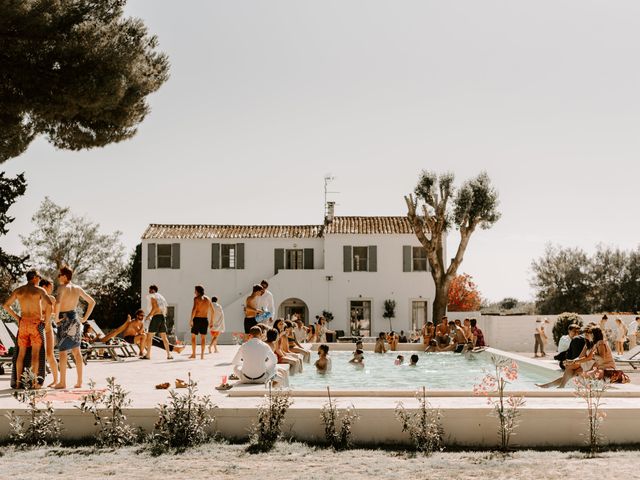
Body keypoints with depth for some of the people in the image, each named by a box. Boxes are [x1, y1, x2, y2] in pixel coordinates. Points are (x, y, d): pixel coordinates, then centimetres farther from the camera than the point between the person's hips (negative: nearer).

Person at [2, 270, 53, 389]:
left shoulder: (18, 290, 6)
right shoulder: (39, 290, -7)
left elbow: (6, 305, 9)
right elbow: (50, 304, -19)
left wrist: (16, 317, 14)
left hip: (23, 323, 4)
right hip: (36, 323, -4)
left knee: (21, 353, 9)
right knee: (35, 353, 0)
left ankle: (18, 381, 8)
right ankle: (34, 381, -2)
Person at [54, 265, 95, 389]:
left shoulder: (62, 287, -11)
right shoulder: (78, 288, 9)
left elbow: (57, 302, -30)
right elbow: (92, 302, 12)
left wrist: (56, 317, -18)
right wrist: (85, 318, 12)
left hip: (64, 320, -6)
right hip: (75, 319, 6)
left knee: (62, 351, 0)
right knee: (76, 351, 9)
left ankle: (62, 382, 2)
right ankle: (79, 381, 11)